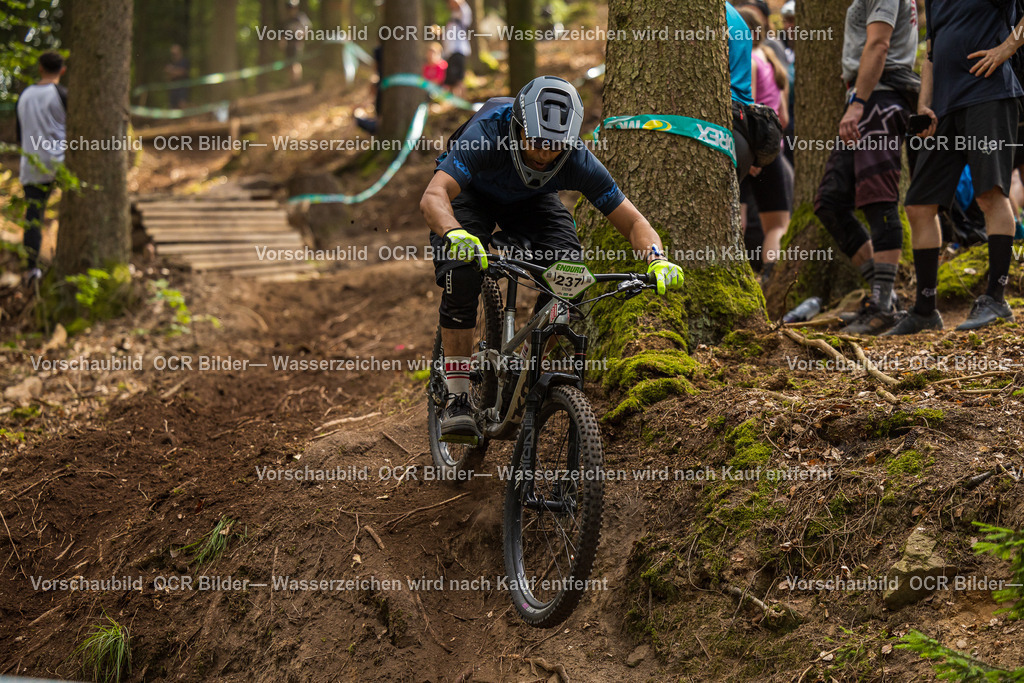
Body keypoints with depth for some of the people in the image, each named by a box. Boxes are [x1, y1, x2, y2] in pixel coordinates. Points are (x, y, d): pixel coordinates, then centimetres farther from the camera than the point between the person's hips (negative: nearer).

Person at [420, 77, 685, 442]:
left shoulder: (578, 161, -32)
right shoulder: (487, 135, -40)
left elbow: (633, 222, -24)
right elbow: (433, 197, -51)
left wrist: (657, 260, -45)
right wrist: (455, 234, -73)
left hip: (530, 200, 3)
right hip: (470, 194, -2)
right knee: (462, 274, -29)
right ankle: (457, 399, -22)